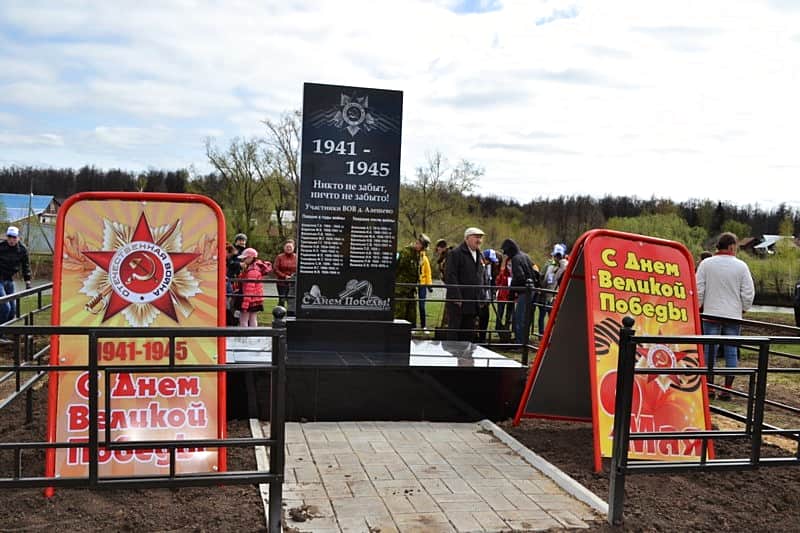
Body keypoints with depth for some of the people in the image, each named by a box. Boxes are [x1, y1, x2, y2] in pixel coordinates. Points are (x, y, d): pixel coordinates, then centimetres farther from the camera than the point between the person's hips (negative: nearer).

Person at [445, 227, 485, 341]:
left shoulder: (479, 255, 17)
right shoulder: (455, 253, -8)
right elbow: (450, 276, -14)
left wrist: (481, 299, 14)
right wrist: (456, 297, -19)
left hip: (473, 302, 7)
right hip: (457, 302, -7)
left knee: (468, 333, 8)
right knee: (453, 332, -2)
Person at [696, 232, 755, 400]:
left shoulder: (706, 264, -3)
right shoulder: (741, 266, -3)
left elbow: (698, 290, -3)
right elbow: (748, 293, -1)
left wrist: (698, 307, 10)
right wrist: (743, 309, 13)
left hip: (711, 314, 0)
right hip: (734, 315, 0)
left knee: (710, 351, 6)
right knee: (731, 352, 6)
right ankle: (727, 389, 6)